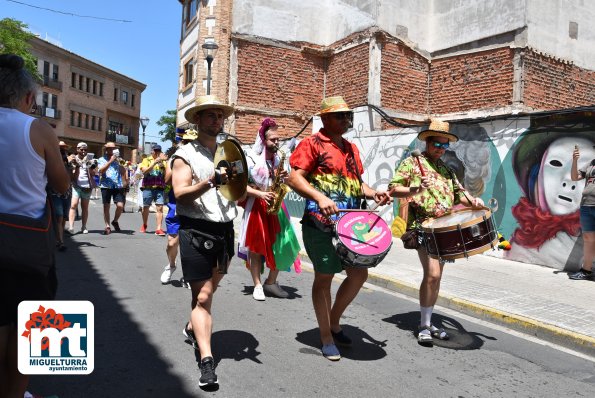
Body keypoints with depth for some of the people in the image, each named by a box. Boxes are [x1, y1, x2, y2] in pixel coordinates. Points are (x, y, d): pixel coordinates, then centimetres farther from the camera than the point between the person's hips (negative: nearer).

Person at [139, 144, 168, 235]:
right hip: (148, 187, -1)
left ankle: (158, 228, -11)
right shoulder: (146, 160, 7)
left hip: (160, 188, 1)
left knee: (160, 207, -9)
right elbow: (145, 171, -10)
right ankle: (144, 225, 31)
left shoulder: (163, 161, 12)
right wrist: (155, 162, -16)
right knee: (146, 207, 10)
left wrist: (165, 161, -11)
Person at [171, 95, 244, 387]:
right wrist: (211, 181, -28)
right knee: (202, 296, -7)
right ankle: (206, 359, -6)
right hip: (196, 230, -6)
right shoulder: (185, 154, -1)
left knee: (210, 287, 21)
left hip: (225, 229, 6)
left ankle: (193, 327, 45)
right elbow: (180, 194, -14)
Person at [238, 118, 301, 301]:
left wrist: (282, 178, -5)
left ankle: (271, 282, 14)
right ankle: (257, 285, 11)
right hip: (255, 207, -5)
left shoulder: (278, 159, 10)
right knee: (256, 246, 1)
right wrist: (260, 194, -19)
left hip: (274, 206, 5)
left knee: (282, 243, -1)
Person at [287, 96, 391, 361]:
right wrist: (319, 197, -28)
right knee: (324, 277, 3)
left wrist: (373, 194, 3)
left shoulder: (351, 148, 18)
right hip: (322, 224, -7)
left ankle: (334, 322, 31)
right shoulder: (312, 144, -5)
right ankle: (326, 338, 18)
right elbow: (294, 178, -15)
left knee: (359, 273, 10)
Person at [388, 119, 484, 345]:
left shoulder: (446, 169, 20)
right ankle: (424, 326, -4)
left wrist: (472, 201, -2)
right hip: (423, 226, -7)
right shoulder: (411, 163, 1)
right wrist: (415, 190, -23)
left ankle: (429, 323, 21)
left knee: (435, 276, 10)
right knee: (432, 274, -16)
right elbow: (393, 190, -6)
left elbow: (458, 193, 19)